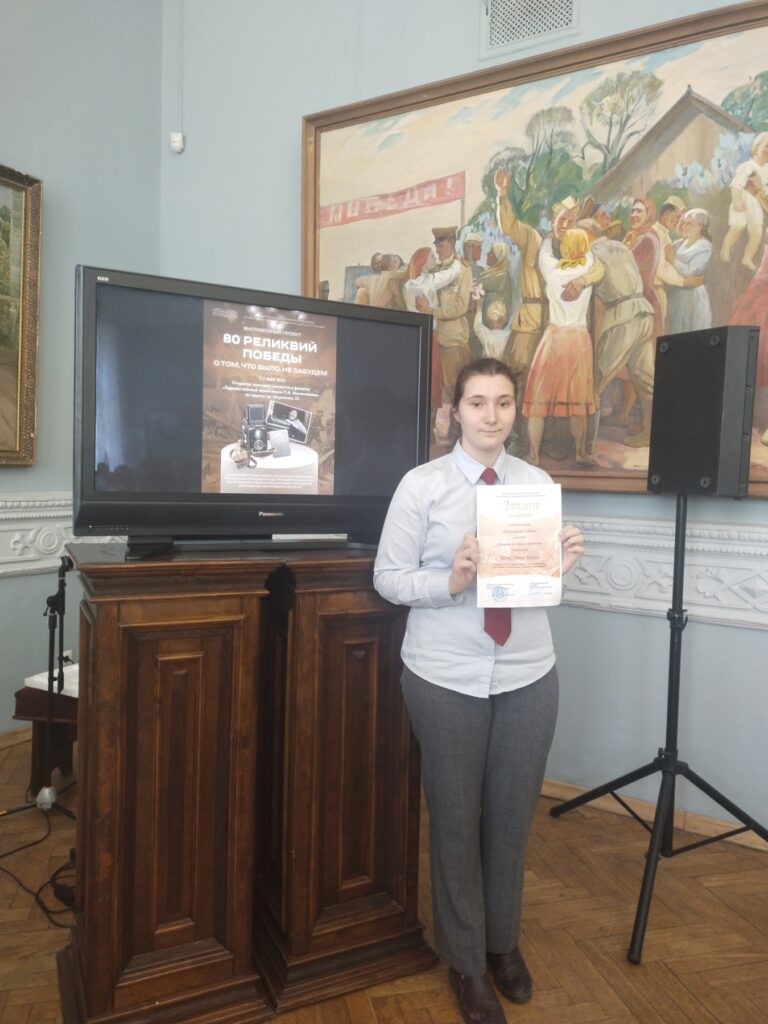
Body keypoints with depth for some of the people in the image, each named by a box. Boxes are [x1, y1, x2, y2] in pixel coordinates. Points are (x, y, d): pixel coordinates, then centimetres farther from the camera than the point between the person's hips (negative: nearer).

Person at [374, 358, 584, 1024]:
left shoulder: (539, 483, 3)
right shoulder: (422, 485, -7)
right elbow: (389, 578, -8)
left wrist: (563, 563, -15)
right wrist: (450, 582, -24)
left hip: (529, 674, 3)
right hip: (447, 677, -3)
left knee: (513, 817, 19)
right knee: (456, 819, 14)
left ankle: (505, 942, 47)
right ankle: (466, 962, 40)